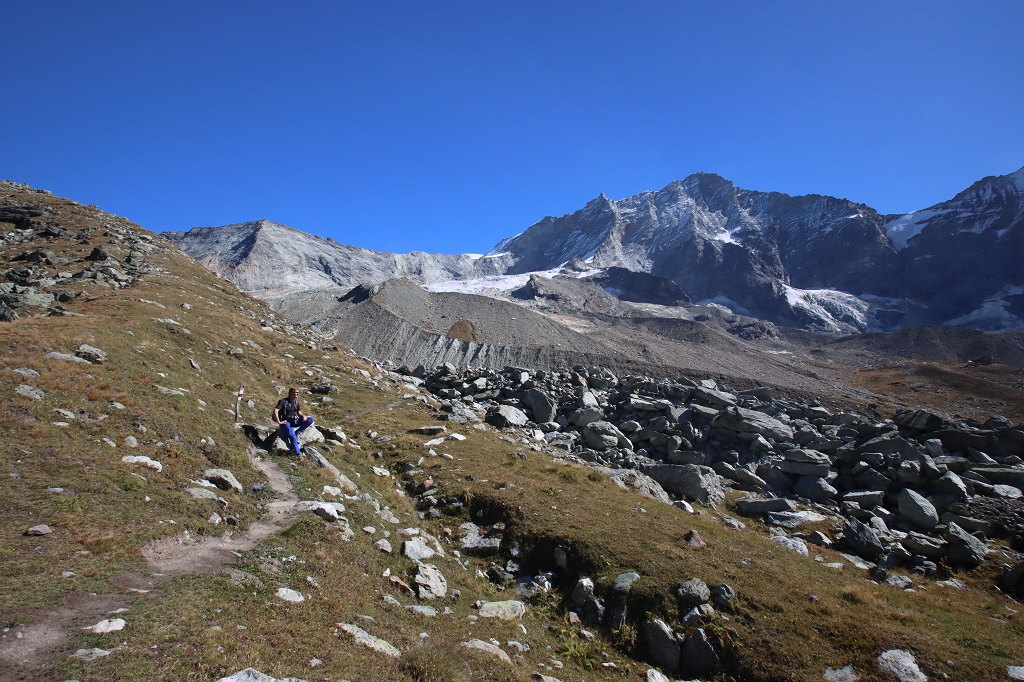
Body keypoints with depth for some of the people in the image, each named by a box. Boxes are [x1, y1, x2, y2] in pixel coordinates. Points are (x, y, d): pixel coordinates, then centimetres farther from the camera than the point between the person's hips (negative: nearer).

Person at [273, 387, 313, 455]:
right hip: (286, 422, -7)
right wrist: (279, 422, -21)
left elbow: (299, 413, 11)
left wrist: (303, 416, -12)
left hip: (294, 421, 7)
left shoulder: (296, 402, 10)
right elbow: (275, 411, -20)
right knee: (293, 437, -30)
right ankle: (298, 453, -20)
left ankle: (296, 433, -11)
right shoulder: (283, 401, -10)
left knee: (310, 420, -12)